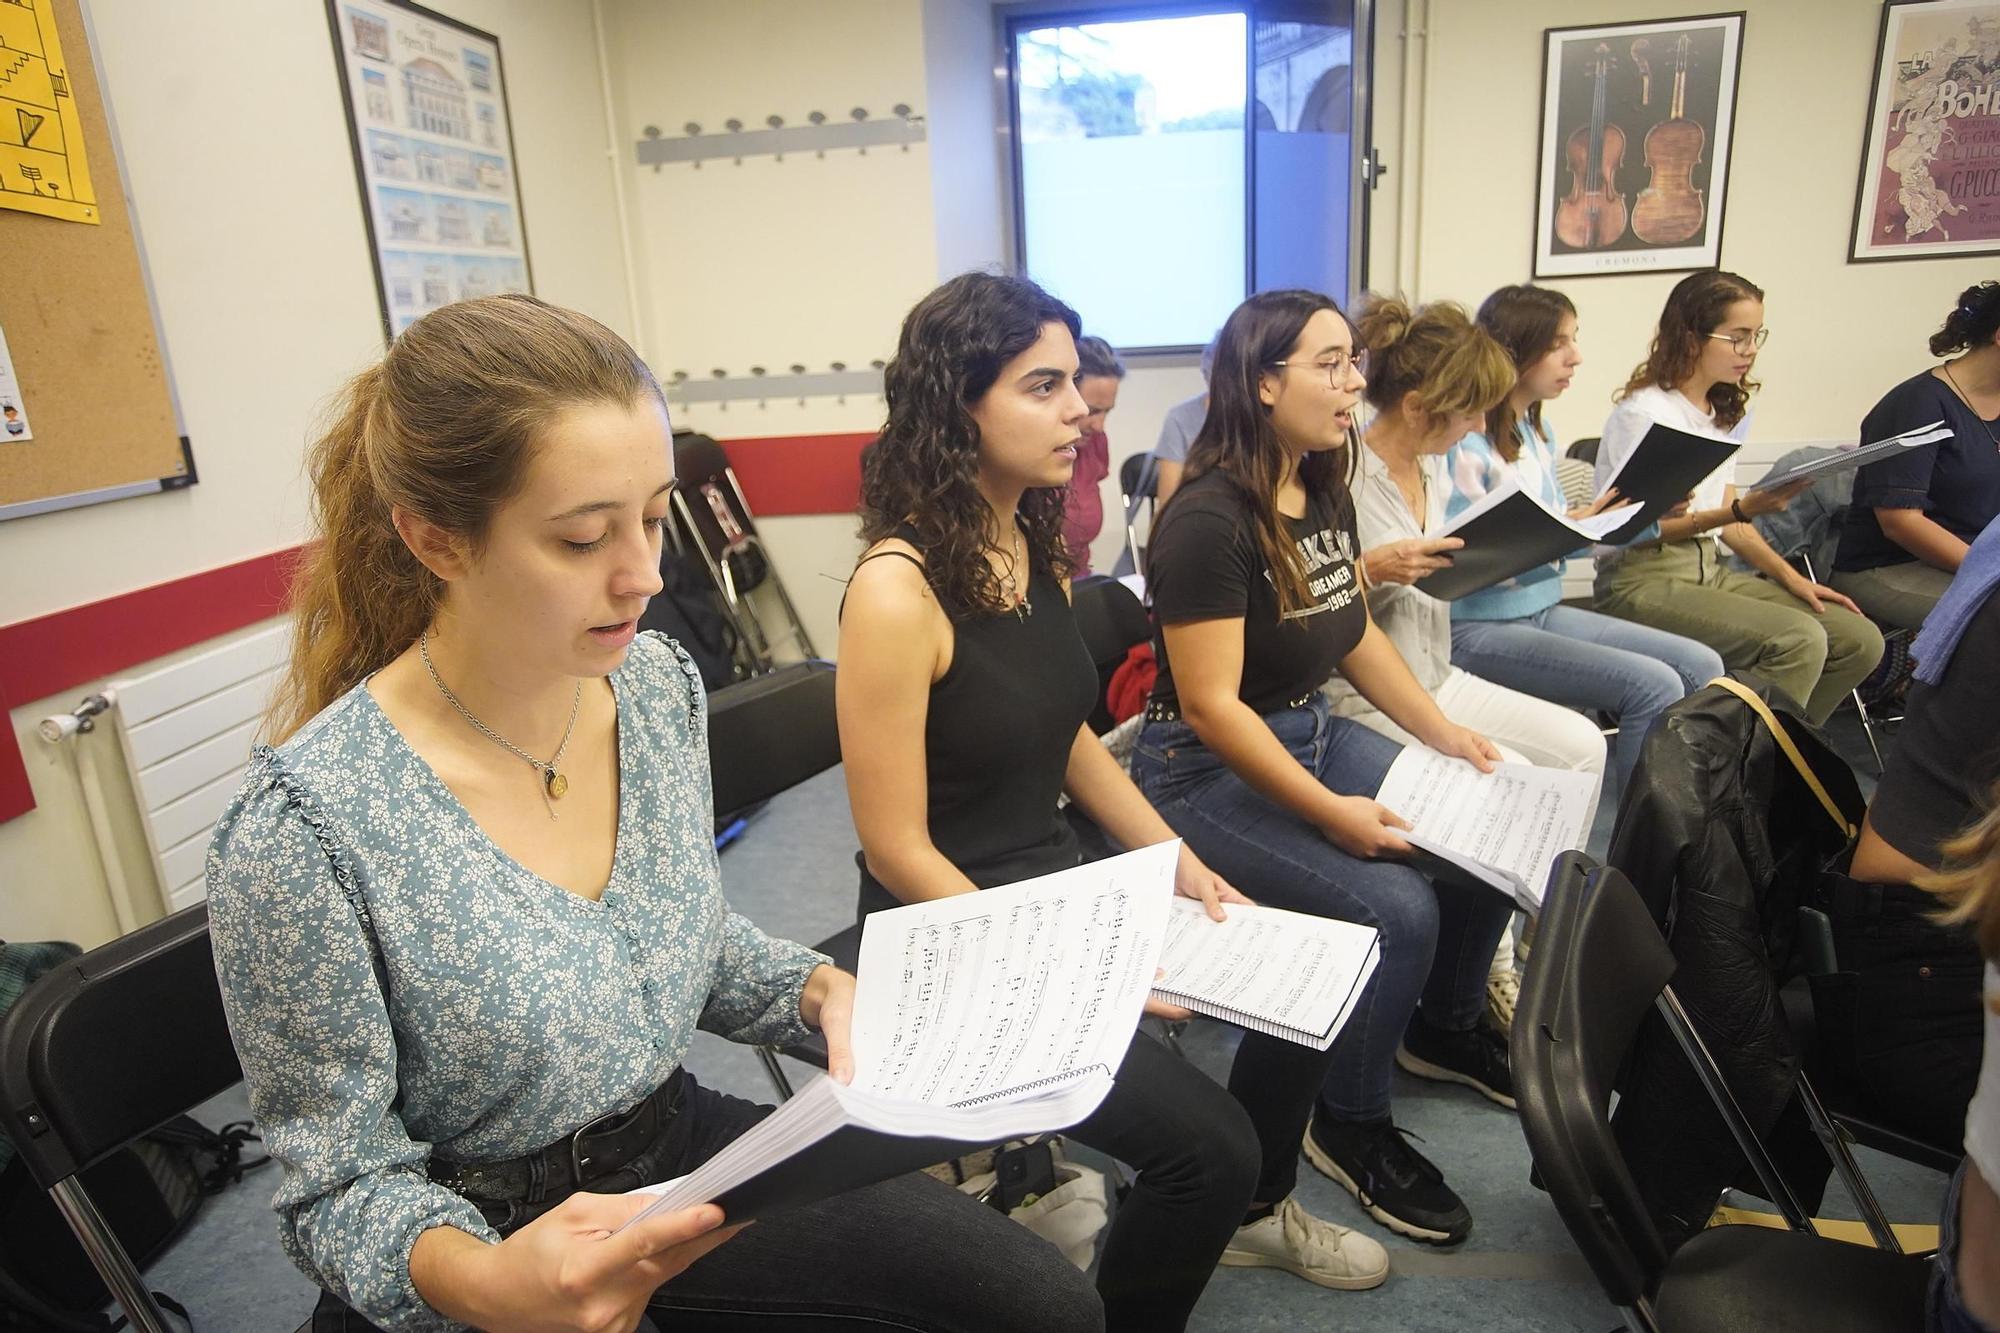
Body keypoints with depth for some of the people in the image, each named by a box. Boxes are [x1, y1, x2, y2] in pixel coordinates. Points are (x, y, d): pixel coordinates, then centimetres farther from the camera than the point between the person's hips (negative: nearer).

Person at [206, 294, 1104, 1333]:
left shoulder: (661, 685, -8)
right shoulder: (304, 829, -25)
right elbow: (343, 1184, -13)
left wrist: (824, 992, -10)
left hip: (680, 1155, 5)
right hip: (489, 1233, -4)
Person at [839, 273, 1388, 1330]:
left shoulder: (1034, 545, 2)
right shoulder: (898, 590, -23)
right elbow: (897, 849, -20)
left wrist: (1180, 867, 8)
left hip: (1062, 879, 8)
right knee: (1206, 1144, -15)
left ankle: (1253, 1210, 37)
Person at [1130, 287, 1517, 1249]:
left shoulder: (1325, 491, 4)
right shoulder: (1209, 520, -22)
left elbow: (1355, 634, 14)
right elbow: (1211, 707, -24)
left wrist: (1442, 732, 7)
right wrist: (1331, 812, -23)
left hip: (1312, 732, 9)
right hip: (1207, 774, -9)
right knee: (1396, 908, -21)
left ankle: (1445, 1026, 30)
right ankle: (1349, 1127, 5)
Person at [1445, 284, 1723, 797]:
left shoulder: (1539, 429, 12)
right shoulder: (1465, 442, -15)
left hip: (1544, 610, 9)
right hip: (1479, 628, -9)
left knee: (1701, 666, -1)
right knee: (1654, 685, -19)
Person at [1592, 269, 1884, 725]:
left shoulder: (1722, 411, 17)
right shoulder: (1643, 413, -10)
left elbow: (1727, 517, 18)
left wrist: (1791, 578, 7)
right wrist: (1741, 510, -23)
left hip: (1711, 570, 8)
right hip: (1645, 581, -8)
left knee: (1859, 639, -6)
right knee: (1799, 640, -26)